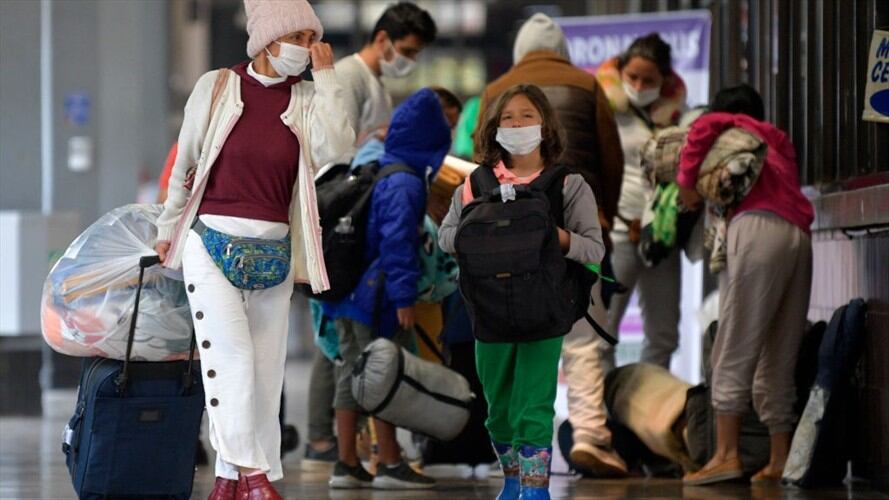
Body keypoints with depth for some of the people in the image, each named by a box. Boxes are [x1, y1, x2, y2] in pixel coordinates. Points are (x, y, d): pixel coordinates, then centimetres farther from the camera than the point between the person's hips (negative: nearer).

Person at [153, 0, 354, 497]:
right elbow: (185, 162, 10)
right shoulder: (216, 87, -1)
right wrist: (169, 227, 17)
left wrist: (326, 76, -10)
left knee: (266, 368, 4)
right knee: (231, 354, -15)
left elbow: (336, 146, -16)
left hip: (273, 249, 3)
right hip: (212, 242, -3)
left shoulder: (306, 99, 3)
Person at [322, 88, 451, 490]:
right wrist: (404, 297, -22)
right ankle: (390, 465, 3)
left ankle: (346, 464, 15)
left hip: (346, 288, 9)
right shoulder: (404, 185, -15)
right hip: (376, 298, -9)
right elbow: (397, 242, -22)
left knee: (351, 373, 11)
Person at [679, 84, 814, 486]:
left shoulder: (731, 125, 16)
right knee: (779, 361, 8)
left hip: (758, 226, -6)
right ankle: (780, 461, 4)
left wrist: (686, 182, 6)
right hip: (799, 237, 6)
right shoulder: (778, 140, 33)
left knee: (733, 351, -8)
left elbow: (704, 128, -4)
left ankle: (726, 454, -15)